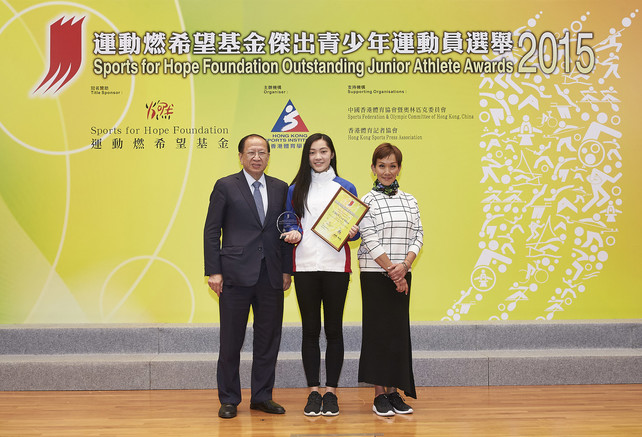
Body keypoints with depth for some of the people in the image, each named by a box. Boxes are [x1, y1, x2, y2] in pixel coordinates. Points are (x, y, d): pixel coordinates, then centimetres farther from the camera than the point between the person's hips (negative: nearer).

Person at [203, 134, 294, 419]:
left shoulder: (280, 189, 11)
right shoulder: (225, 186, 1)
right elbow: (211, 231, -1)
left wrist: (287, 270, 5)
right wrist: (213, 271, -8)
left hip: (271, 275, 3)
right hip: (236, 275, -3)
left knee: (269, 338, 9)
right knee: (231, 339, 4)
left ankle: (262, 396, 22)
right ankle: (229, 400, 16)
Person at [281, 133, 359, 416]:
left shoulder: (346, 188, 8)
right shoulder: (296, 189, 10)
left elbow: (355, 228, 10)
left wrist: (352, 232, -12)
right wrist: (292, 232, -7)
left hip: (336, 266, -1)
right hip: (305, 265, 1)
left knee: (333, 329, 4)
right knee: (310, 330, 5)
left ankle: (331, 392, 12)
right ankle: (313, 392, 14)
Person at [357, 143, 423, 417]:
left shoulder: (410, 201, 11)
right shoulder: (366, 201, -2)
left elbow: (418, 236, 5)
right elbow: (371, 240, -9)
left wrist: (404, 265, -11)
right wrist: (391, 269, -13)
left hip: (402, 275, 4)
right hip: (375, 275, -4)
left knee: (399, 330, 5)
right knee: (378, 330, -1)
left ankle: (395, 391, 14)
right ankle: (380, 394, 6)